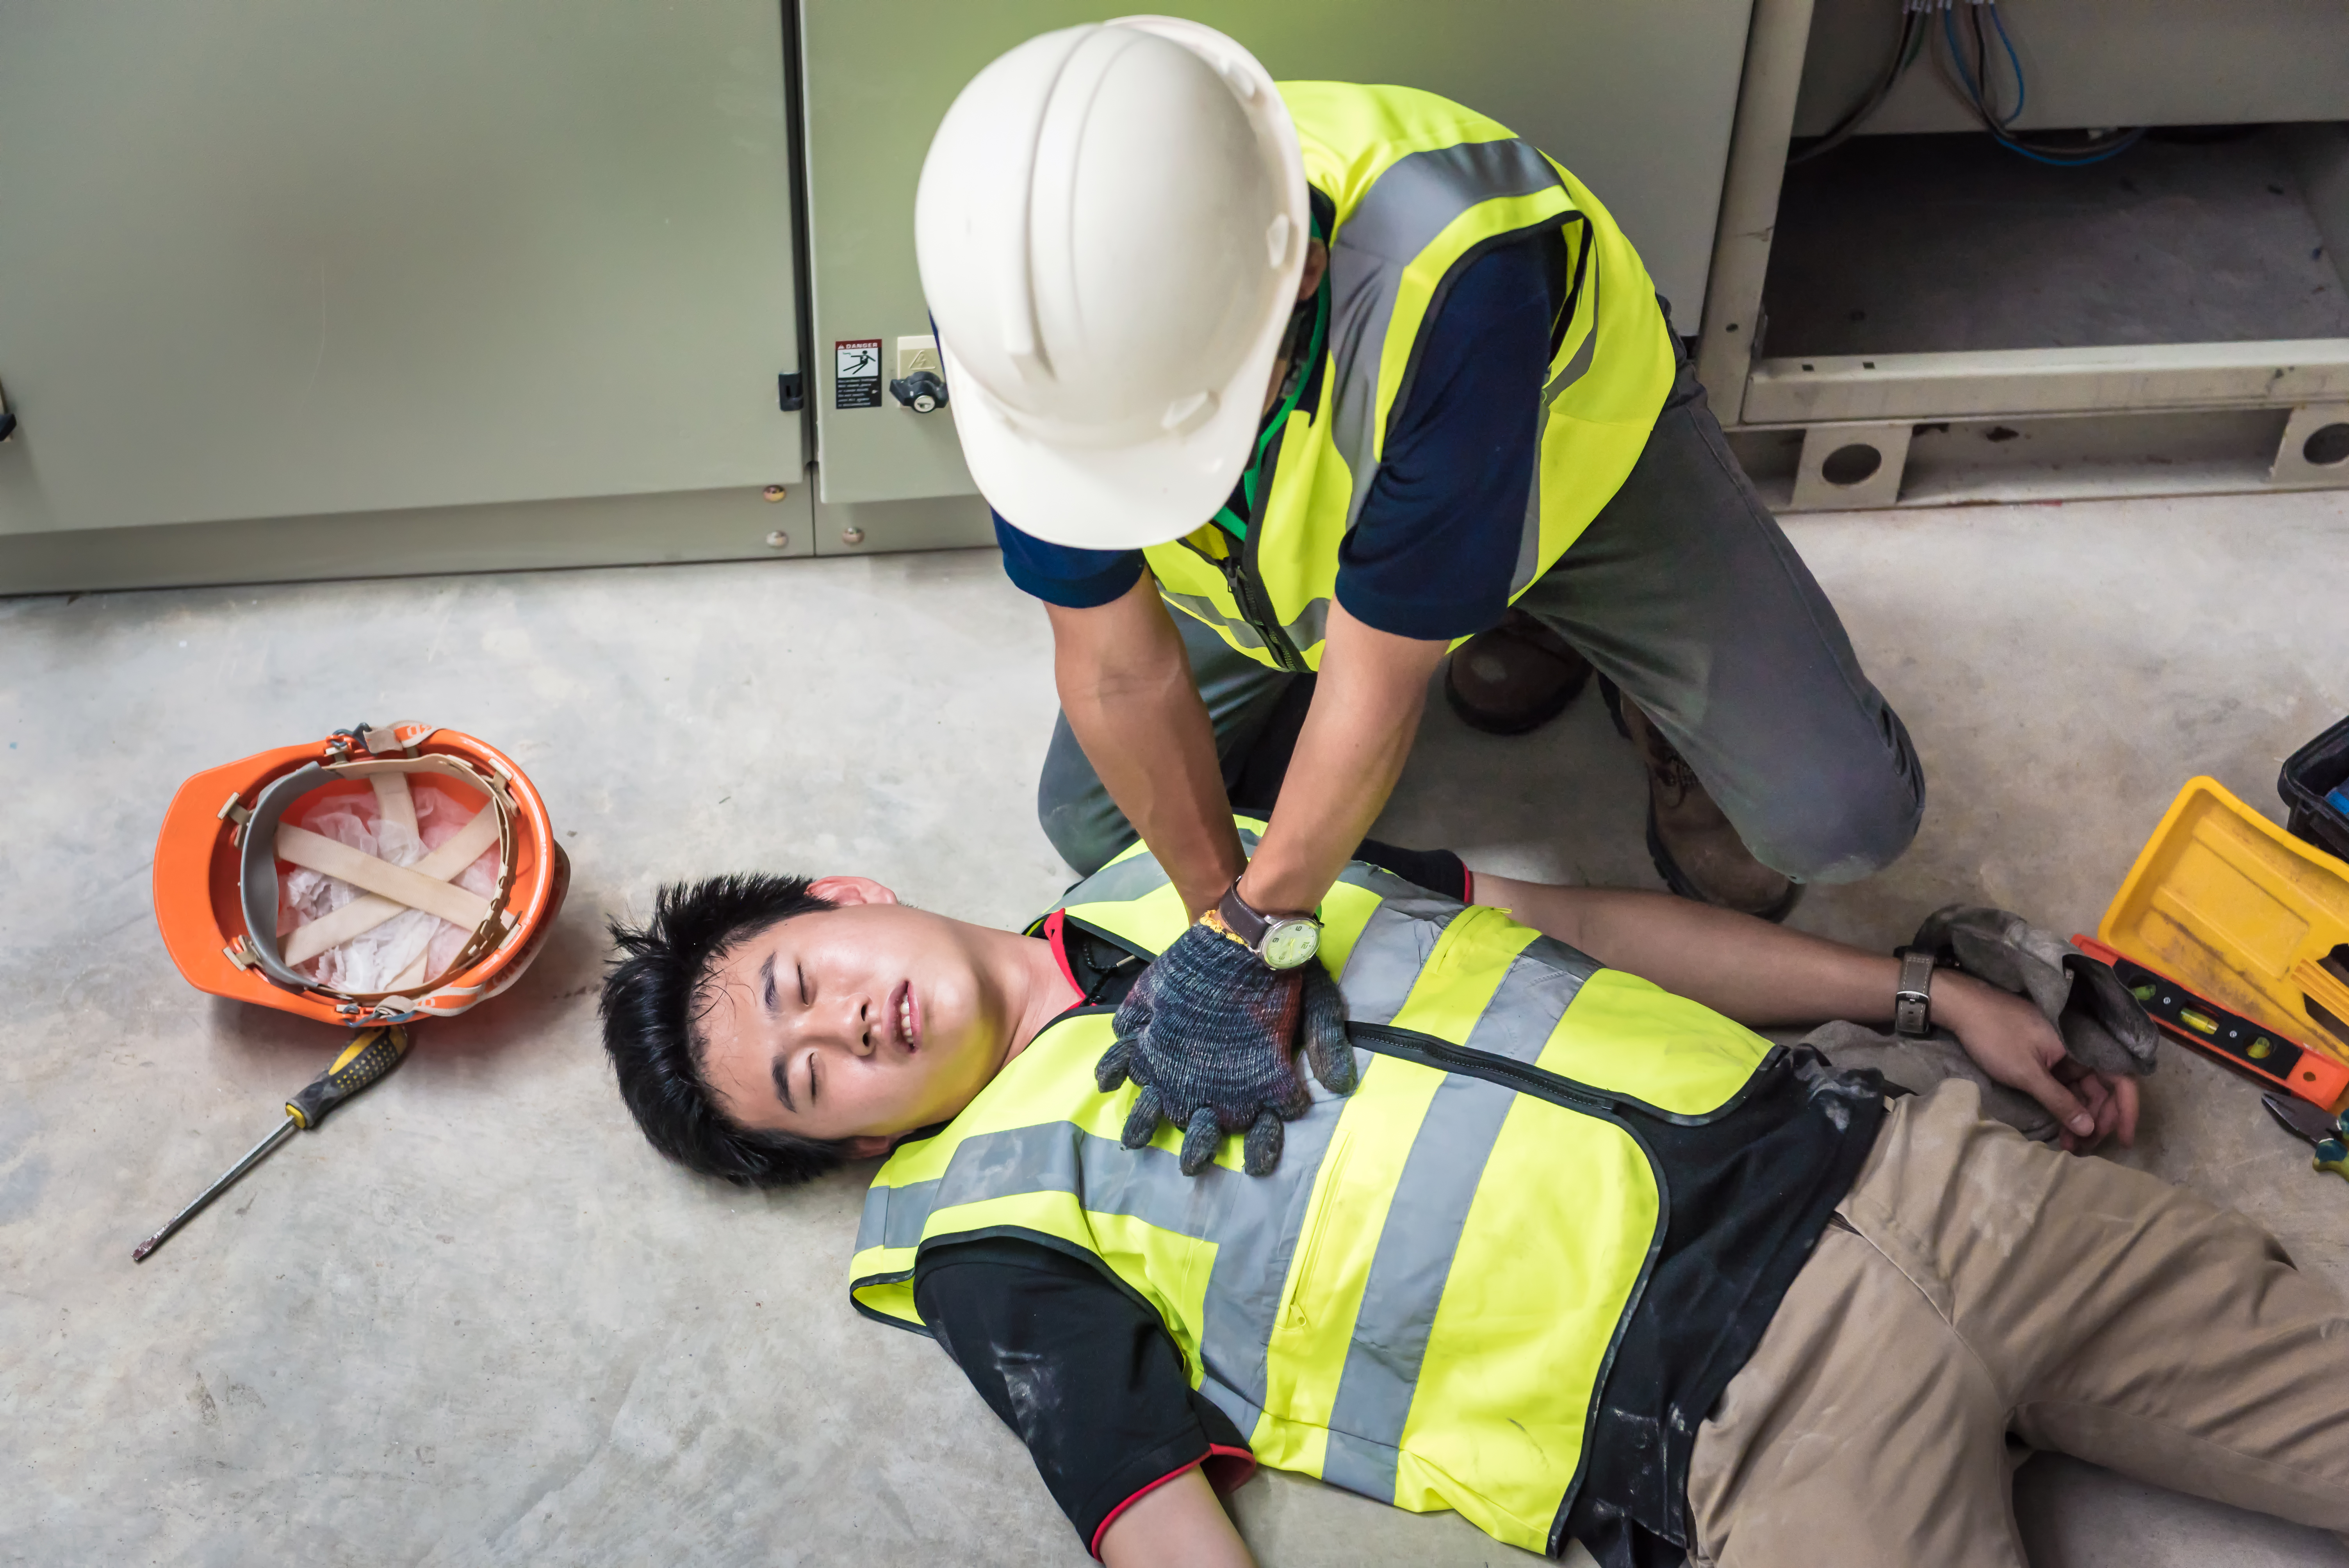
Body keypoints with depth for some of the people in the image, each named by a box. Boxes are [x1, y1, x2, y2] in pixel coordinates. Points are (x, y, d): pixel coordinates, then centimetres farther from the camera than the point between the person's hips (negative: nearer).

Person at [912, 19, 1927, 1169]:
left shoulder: (1448, 274, -46)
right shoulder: (1012, 299, -32)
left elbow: (1379, 677, -34)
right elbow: (1117, 664, -21)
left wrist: (1262, 933, -27)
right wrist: (1220, 911, -19)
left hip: (1567, 448, -4)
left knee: (1842, 821, -19)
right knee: (1093, 822, 1)